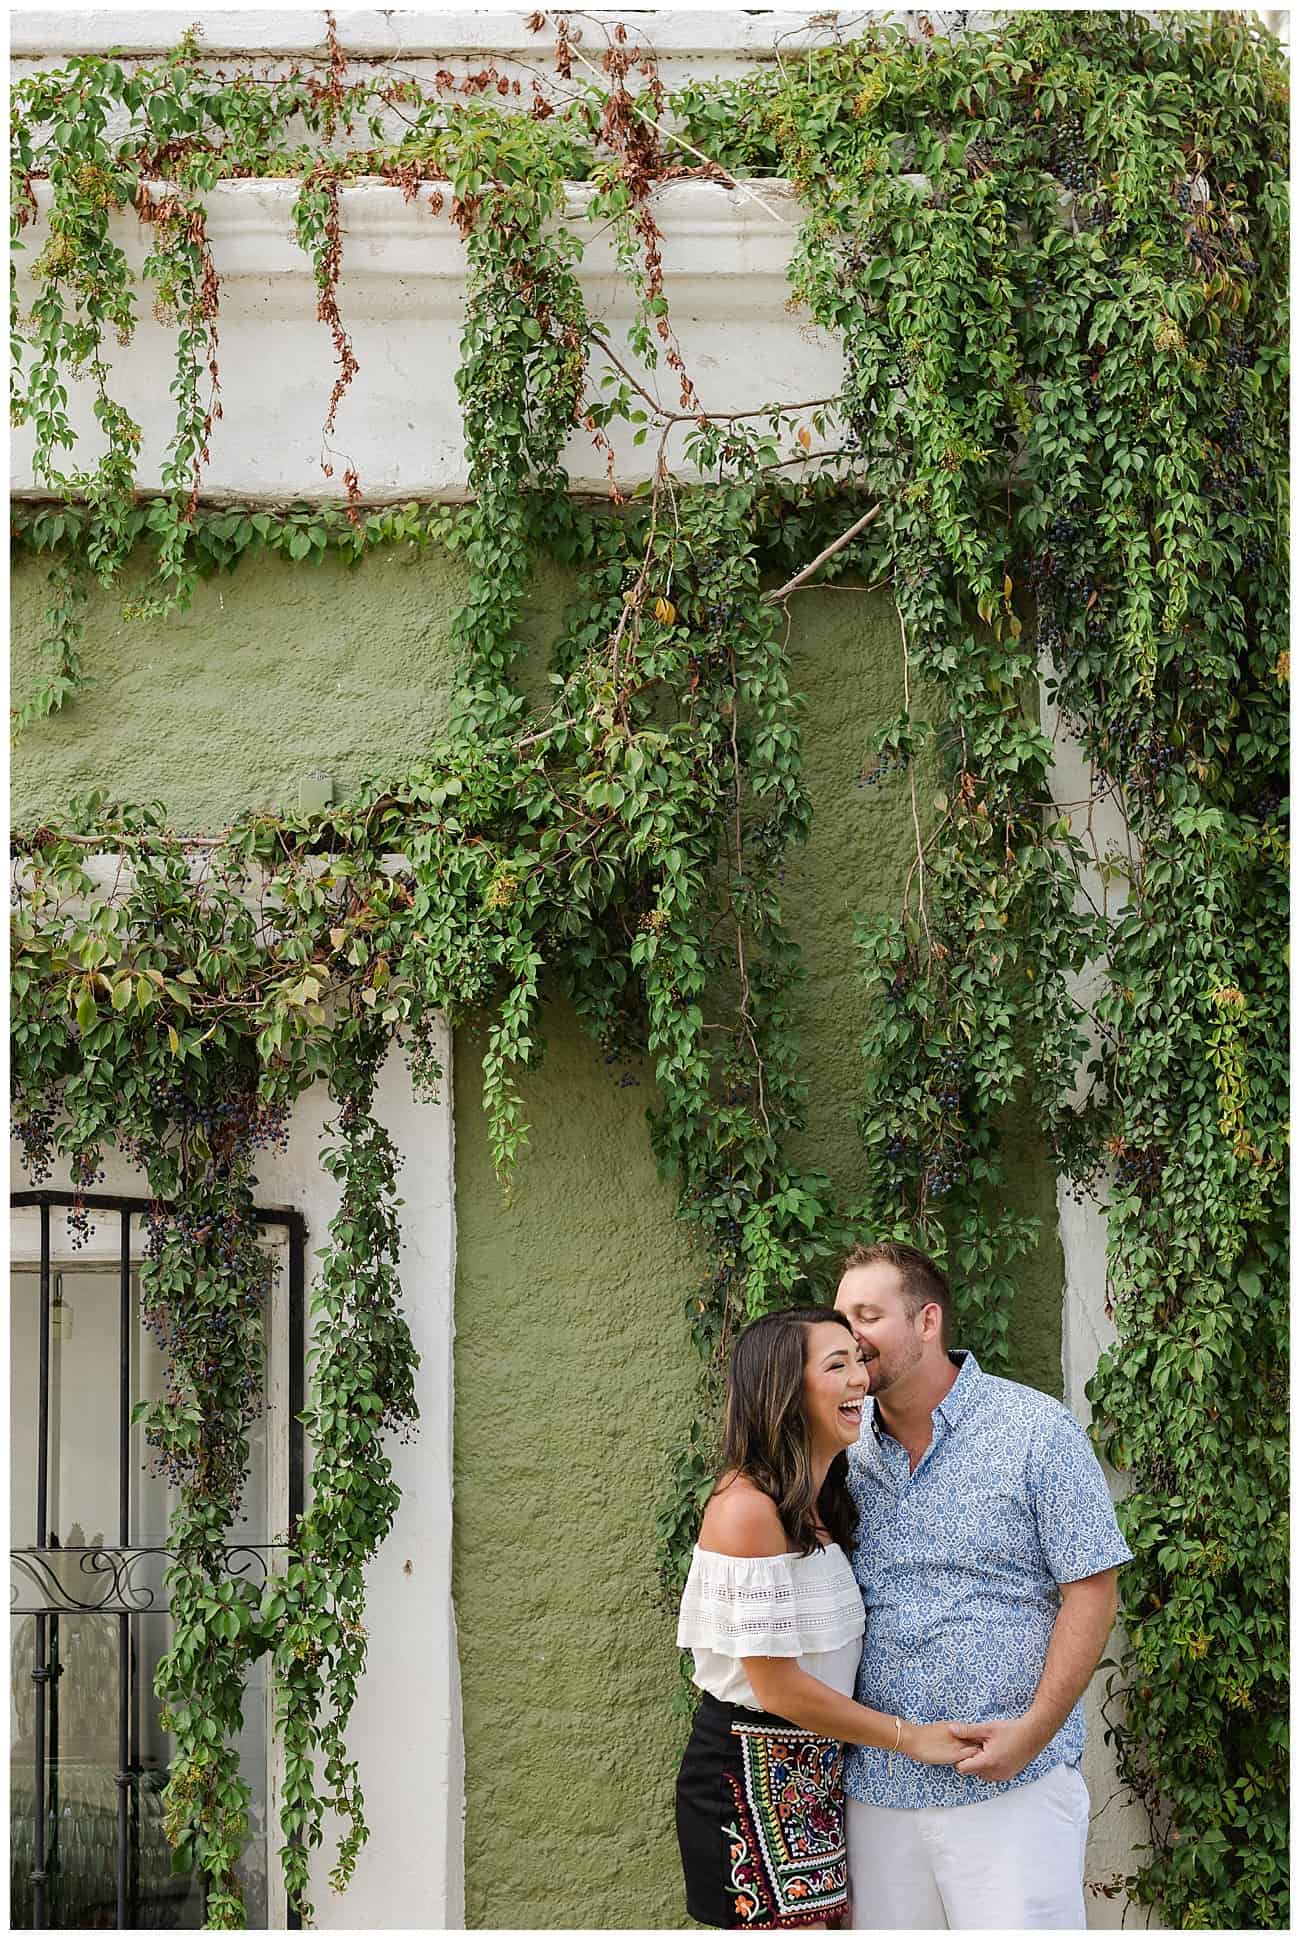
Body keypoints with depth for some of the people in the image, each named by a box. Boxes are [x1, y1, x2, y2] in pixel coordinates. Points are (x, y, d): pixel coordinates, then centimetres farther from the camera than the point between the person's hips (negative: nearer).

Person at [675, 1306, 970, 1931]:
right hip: (753, 1773, -9)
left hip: (815, 1768, 9)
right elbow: (777, 1685, -19)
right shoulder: (748, 1506, -19)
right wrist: (909, 1737, -11)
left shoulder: (819, 1505, 10)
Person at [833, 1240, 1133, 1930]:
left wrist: (1034, 1730, -14)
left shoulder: (1036, 1430, -4)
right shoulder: (844, 1447, 9)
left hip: (1010, 1788, -4)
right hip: (876, 1783, 4)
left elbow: (1091, 1590, -6)